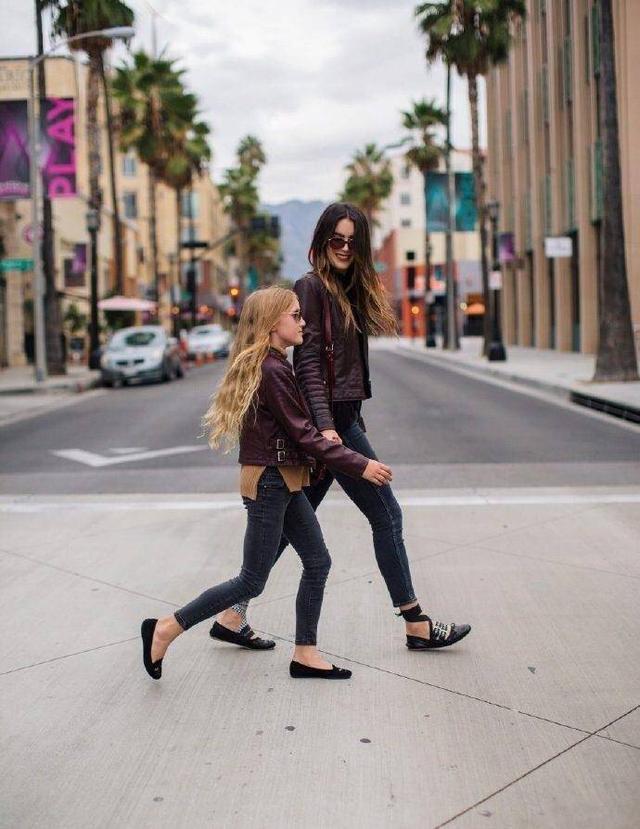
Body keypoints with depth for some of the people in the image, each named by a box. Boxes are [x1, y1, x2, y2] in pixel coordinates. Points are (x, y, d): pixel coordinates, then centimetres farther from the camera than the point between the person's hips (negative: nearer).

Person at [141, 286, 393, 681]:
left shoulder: (274, 365, 11)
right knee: (253, 581, -1)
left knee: (318, 562, 11)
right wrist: (360, 465, -17)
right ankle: (166, 628, 9)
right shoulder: (272, 371, -20)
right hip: (269, 482, -10)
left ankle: (305, 655, 18)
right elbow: (303, 435, -20)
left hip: (284, 483, 10)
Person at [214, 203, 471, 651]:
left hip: (343, 418, 9)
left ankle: (233, 615, 17)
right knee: (386, 515, 0)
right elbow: (308, 361, -17)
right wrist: (325, 424, -24)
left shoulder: (350, 288, 17)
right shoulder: (312, 286, -10)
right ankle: (417, 624, 12)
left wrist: (355, 418, 18)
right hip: (329, 419, -9)